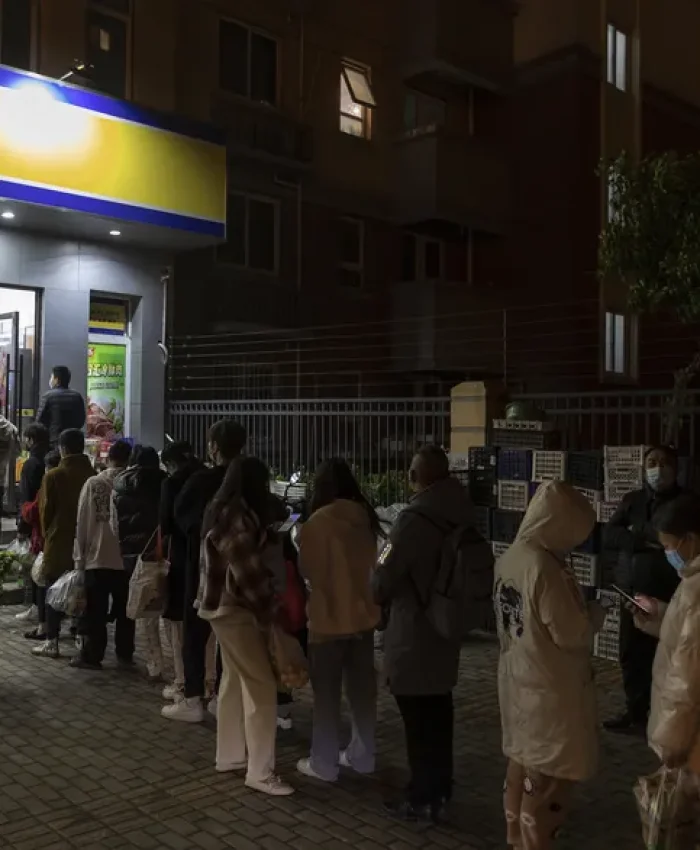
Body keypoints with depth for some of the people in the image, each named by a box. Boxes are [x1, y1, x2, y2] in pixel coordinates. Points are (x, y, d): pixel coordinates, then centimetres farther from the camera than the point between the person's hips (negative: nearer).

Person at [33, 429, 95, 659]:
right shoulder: (93, 475, -1)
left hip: (58, 541, -3)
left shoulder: (53, 476, -10)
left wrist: (47, 533, 13)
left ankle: (52, 642, 8)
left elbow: (45, 509, -4)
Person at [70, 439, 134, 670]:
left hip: (97, 556, -1)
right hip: (127, 557, 1)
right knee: (124, 609, 13)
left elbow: (83, 523, -4)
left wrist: (79, 555, 5)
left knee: (95, 611, 7)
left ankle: (91, 655, 10)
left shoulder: (93, 483, -6)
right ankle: (125, 653, 19)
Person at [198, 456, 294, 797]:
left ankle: (229, 755, 28)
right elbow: (247, 572, -21)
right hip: (236, 608, -10)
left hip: (226, 606, 10)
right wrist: (268, 610, -14)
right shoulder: (237, 517, -21)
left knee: (235, 680, 17)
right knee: (261, 686, -6)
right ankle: (260, 771, -1)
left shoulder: (227, 512, 10)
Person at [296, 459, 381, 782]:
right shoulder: (365, 519, 0)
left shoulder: (316, 523, -17)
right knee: (362, 689, 15)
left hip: (329, 618, -5)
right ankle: (362, 756, 26)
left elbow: (307, 570, -7)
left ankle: (323, 763, 14)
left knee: (326, 693, 6)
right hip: (362, 614, 6)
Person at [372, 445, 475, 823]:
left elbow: (383, 577, -18)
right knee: (438, 711, 21)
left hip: (414, 632, -8)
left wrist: (379, 598, 4)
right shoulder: (460, 513, -1)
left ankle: (424, 799, 15)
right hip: (445, 626, 8)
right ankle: (440, 785, 35)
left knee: (419, 718, 4)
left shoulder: (415, 518, -24)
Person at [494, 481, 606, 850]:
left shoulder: (509, 559, 1)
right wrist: (595, 613, -3)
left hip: (517, 680, 9)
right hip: (550, 689, -9)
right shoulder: (545, 568, -27)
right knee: (548, 777, 7)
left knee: (523, 763, 22)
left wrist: (577, 608, 10)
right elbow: (571, 635, -21)